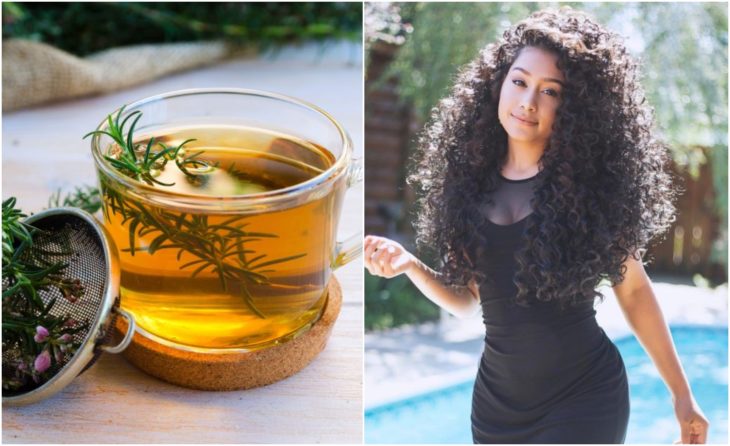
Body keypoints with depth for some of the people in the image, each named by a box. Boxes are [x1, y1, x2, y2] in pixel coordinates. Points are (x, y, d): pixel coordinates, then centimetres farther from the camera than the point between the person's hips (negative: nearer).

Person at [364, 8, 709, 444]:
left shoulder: (593, 181, -10)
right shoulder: (471, 179, 0)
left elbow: (634, 290, -1)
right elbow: (467, 299, 7)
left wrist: (682, 392, 2)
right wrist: (409, 265, -10)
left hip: (585, 396, -4)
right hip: (497, 399, 4)